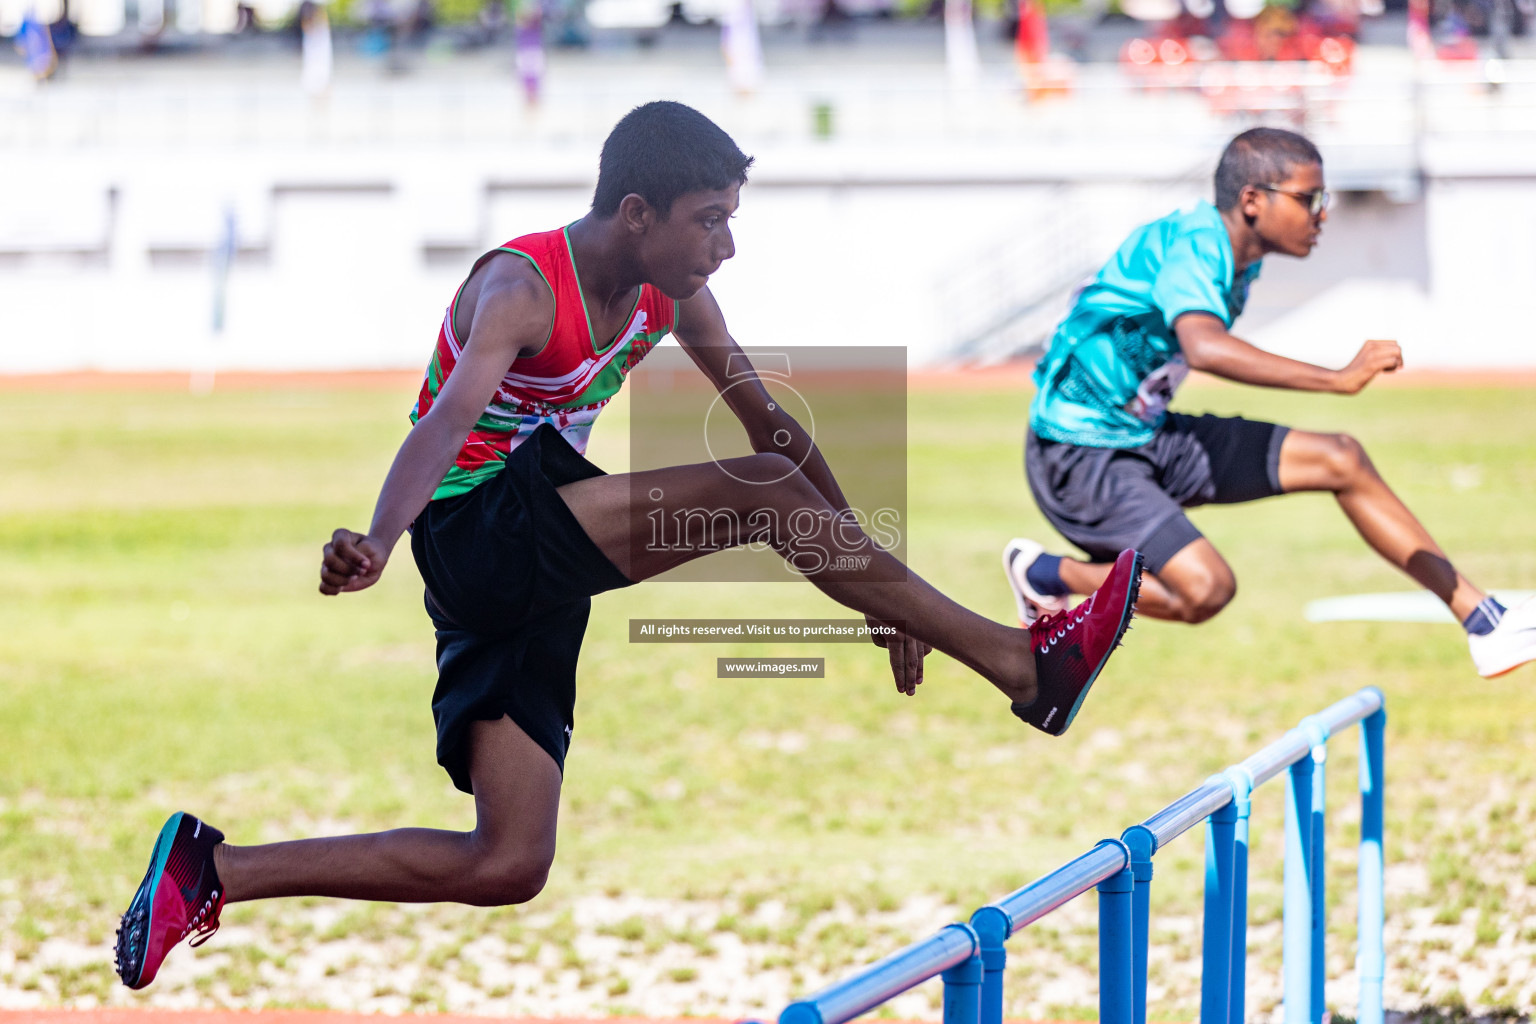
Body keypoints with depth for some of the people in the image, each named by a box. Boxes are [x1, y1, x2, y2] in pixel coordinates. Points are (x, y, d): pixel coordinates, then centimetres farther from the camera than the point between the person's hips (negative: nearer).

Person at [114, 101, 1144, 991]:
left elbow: (771, 423, 12)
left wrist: (877, 579, 13)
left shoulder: (671, 293, 4)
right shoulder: (522, 288, -19)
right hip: (476, 530, -8)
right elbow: (456, 410, -38)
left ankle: (211, 870, 2)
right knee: (763, 491, -23)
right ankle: (1027, 665, -19)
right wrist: (377, 544, -56)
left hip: (537, 584, 9)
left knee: (507, 867, -1)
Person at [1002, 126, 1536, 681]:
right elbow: (1207, 348, -46)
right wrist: (1338, 380, -49)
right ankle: (1044, 574, -1)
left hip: (1152, 436, 10)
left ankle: (1481, 620, 3)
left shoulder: (1233, 253, 4)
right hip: (1079, 456, -10)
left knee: (1340, 460, 0)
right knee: (1205, 588, -27)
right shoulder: (1190, 249, -25)